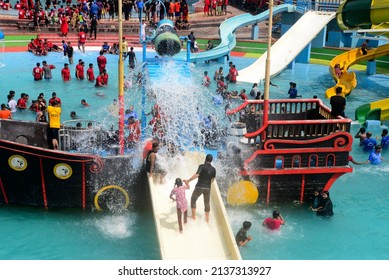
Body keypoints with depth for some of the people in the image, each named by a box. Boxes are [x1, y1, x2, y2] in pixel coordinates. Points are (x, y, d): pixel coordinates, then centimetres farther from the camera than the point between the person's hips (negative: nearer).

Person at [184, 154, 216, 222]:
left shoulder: (202, 166, -11)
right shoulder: (213, 169, 2)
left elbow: (196, 175, -23)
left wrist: (188, 181, -16)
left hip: (199, 187, -3)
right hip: (208, 188, 3)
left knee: (193, 200, 15)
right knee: (207, 203, 15)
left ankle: (193, 216, 11)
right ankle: (207, 218, 17)